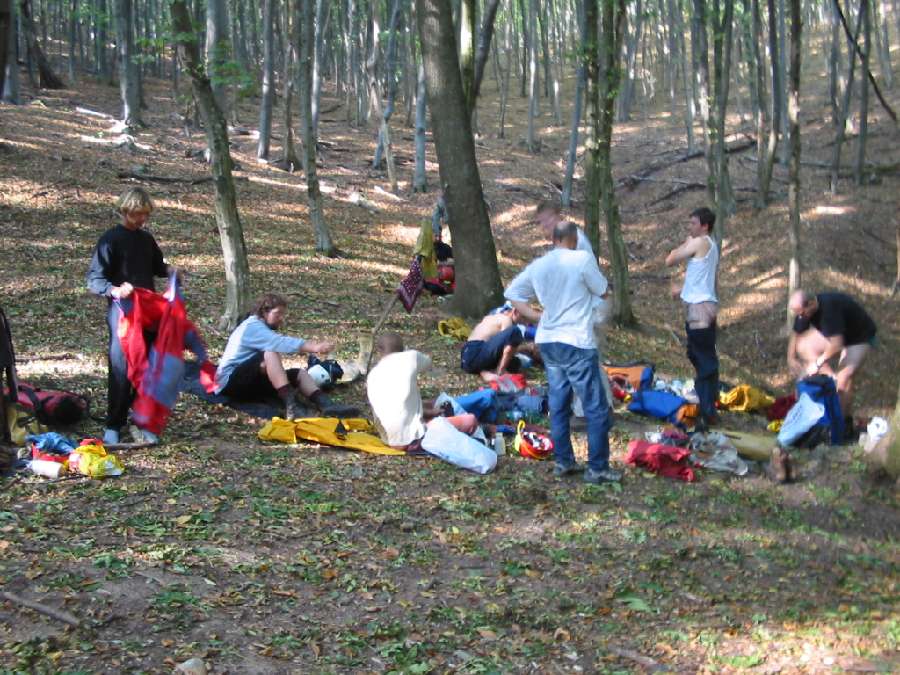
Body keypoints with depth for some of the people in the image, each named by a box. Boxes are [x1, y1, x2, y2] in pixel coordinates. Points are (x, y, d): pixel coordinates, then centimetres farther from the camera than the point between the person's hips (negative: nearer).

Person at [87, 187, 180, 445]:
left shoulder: (147, 239, 12)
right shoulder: (110, 239, -7)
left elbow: (157, 267, 27)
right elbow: (94, 280, -13)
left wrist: (170, 270, 4)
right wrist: (115, 290, -32)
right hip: (122, 312, -6)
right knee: (121, 370, -7)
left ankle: (143, 423, 17)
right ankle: (113, 427, 2)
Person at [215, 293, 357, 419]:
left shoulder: (263, 329, 19)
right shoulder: (252, 326, -15)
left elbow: (283, 342, 6)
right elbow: (281, 343, -29)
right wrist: (314, 348, -36)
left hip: (252, 382, 9)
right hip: (230, 382, -9)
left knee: (298, 374, -3)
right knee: (271, 353, -30)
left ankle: (326, 405, -26)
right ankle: (291, 405, -42)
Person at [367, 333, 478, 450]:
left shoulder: (372, 375, 12)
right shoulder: (410, 357, -2)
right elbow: (428, 362, 23)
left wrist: (425, 412, 26)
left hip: (390, 439, 7)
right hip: (412, 439, -7)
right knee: (470, 420, 2)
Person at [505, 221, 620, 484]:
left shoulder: (538, 265, 5)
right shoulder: (582, 259, -12)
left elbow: (512, 293, 13)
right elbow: (603, 291, -1)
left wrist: (537, 316, 11)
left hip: (548, 342, 7)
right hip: (577, 344, -7)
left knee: (558, 405, 14)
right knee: (596, 408, 2)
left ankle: (563, 461, 20)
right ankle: (597, 468, 3)